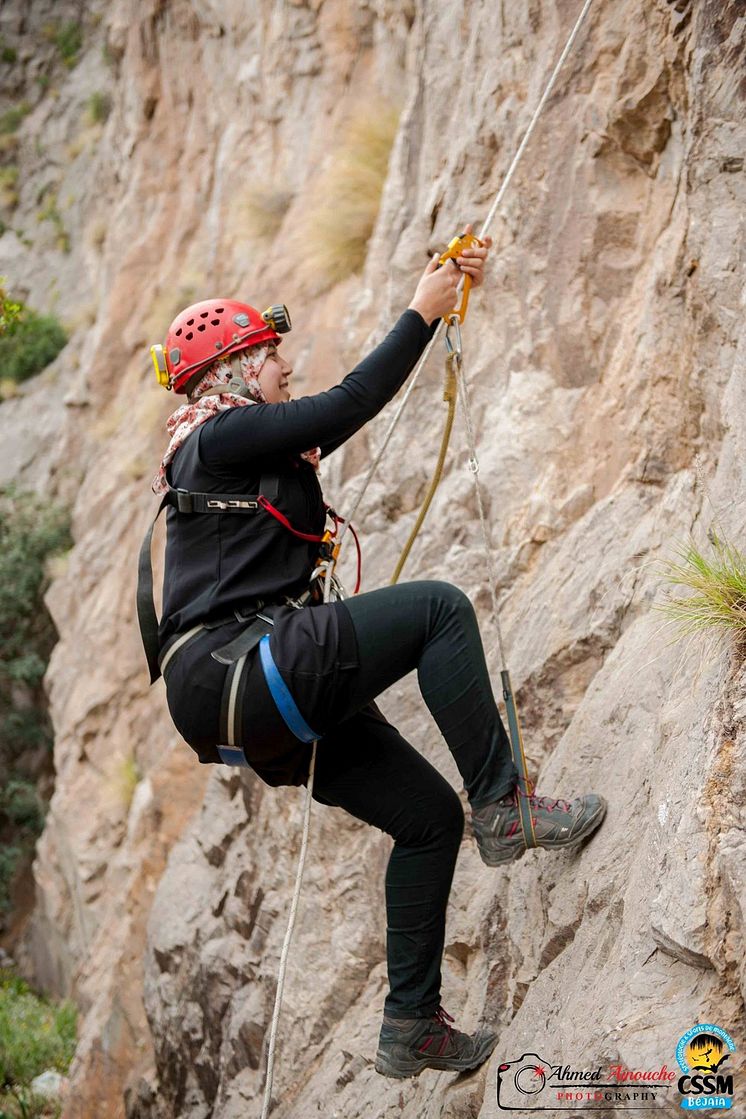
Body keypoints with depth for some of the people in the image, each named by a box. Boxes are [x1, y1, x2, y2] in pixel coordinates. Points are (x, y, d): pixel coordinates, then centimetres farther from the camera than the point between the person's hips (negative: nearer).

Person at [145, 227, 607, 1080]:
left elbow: (352, 410, 22)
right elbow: (350, 405, -11)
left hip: (257, 691, 10)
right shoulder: (219, 435, -5)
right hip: (230, 668, -10)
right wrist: (422, 313, -1)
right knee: (439, 607, -15)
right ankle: (502, 806, -12)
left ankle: (411, 1025, 16)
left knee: (430, 816, 9)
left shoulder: (267, 442, 23)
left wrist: (453, 294, 19)